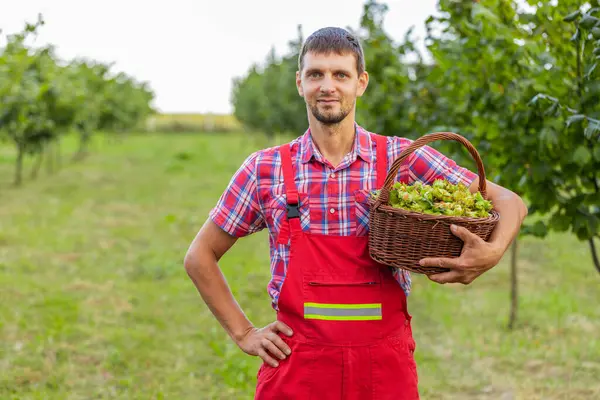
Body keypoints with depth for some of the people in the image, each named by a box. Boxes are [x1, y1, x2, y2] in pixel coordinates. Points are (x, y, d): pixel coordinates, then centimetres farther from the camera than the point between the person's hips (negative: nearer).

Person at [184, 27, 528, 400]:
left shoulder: (402, 158, -1)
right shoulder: (265, 169, 1)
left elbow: (508, 202, 1)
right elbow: (200, 256, 10)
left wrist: (492, 252, -19)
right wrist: (244, 333, 2)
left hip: (385, 369, 0)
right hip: (296, 370, 0)